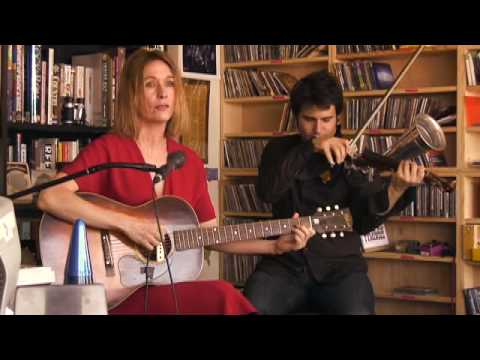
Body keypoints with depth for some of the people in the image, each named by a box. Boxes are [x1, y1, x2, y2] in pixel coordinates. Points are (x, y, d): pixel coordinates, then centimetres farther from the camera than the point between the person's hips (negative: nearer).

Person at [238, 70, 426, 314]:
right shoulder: (280, 150, 9)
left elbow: (365, 221, -12)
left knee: (357, 311, -31)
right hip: (285, 264, 1)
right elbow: (267, 192, -13)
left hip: (340, 267, -1)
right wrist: (311, 148, -23)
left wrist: (396, 188, -32)